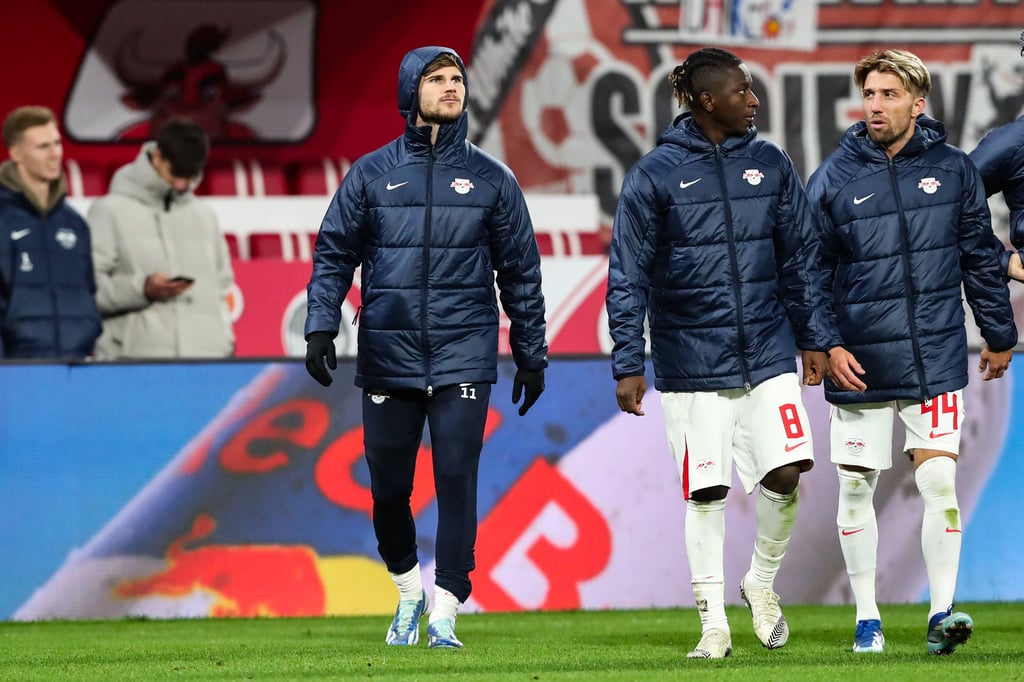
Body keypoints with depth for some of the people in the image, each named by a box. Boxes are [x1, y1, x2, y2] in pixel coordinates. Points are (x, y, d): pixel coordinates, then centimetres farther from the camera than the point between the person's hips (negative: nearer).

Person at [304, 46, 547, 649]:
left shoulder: (491, 179, 7)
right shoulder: (372, 174, 6)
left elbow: (521, 272, 11)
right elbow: (334, 255, 6)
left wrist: (532, 355, 10)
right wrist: (321, 328, -6)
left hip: (463, 360, -1)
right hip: (388, 358, 1)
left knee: (457, 481, -9)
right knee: (389, 487, 6)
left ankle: (445, 610, -4)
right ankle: (409, 589, 30)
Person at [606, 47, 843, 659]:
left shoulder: (770, 165, 6)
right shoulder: (655, 175, -5)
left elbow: (800, 258, 13)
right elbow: (629, 277, -3)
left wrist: (815, 339, 10)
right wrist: (628, 365, -6)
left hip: (768, 353, 3)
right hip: (692, 361, -3)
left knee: (785, 473, -8)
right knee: (706, 493, 0)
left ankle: (763, 582, 18)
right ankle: (714, 624, 11)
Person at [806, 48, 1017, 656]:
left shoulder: (953, 170, 2)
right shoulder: (834, 179, -2)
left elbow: (982, 257, 11)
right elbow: (810, 271, 1)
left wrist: (1000, 336, 15)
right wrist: (826, 345, -8)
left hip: (936, 359, 0)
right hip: (859, 365, 0)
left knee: (939, 481, -7)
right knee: (856, 490, 6)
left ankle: (942, 612, -1)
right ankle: (867, 619, 17)